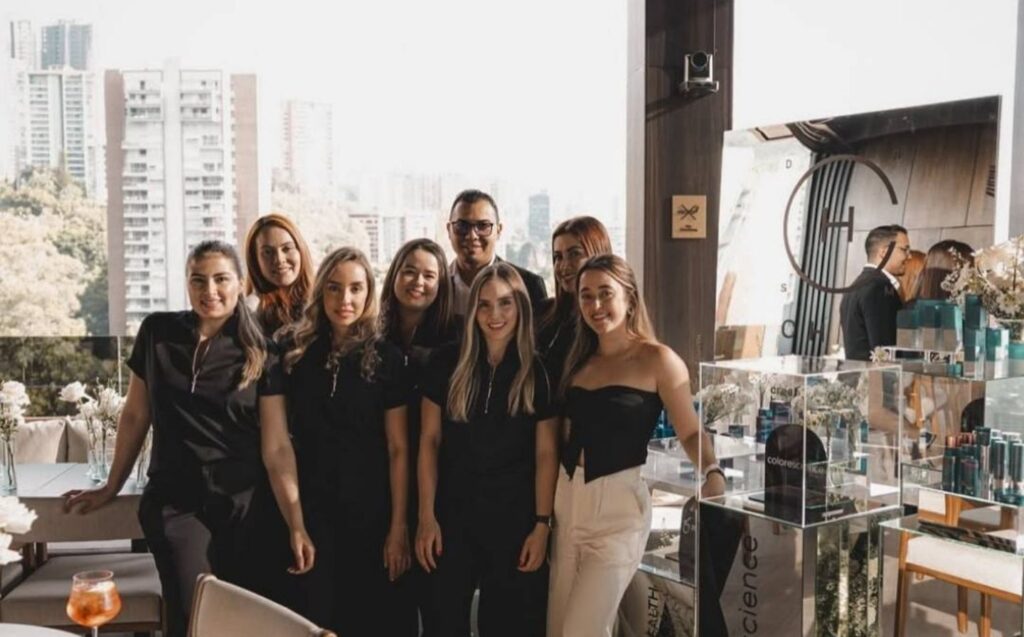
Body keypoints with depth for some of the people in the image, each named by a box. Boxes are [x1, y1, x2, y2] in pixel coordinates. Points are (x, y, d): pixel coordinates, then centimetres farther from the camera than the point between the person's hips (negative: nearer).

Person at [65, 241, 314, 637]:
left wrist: (296, 525, -12)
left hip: (243, 506, 0)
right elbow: (135, 415, 10)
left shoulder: (261, 354, -4)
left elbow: (277, 447, -6)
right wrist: (112, 487, 17)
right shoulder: (158, 332, 0)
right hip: (174, 503, 0)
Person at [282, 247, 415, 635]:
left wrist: (398, 526, -7)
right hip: (309, 508, 1)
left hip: (369, 510, -1)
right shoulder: (293, 350, 1)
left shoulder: (386, 358, -3)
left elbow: (398, 449, -4)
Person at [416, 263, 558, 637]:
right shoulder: (448, 364, -3)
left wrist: (542, 524, -6)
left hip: (514, 518, 0)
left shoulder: (538, 373, -4)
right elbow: (429, 442, 0)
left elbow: (546, 454, -2)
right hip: (452, 515, 1)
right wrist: (427, 516, -4)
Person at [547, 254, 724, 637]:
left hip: (617, 504, -6)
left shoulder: (656, 359, -6)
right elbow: (568, 434, 12)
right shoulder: (579, 360, 11)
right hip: (567, 499, 6)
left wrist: (712, 473, -28)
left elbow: (690, 431, -8)